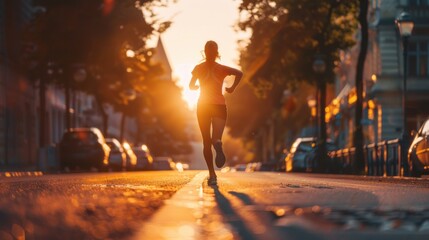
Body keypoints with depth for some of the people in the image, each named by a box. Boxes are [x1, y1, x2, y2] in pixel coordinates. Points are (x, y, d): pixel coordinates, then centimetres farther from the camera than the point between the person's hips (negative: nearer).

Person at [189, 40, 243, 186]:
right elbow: (239, 73, -12)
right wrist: (232, 89, -1)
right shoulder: (222, 69, 3)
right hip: (219, 106, 0)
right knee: (216, 139, -8)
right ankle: (218, 145, -48)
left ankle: (212, 175, 2)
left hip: (203, 107, 0)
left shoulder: (199, 68, 3)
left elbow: (191, 86, 1)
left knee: (206, 142, 9)